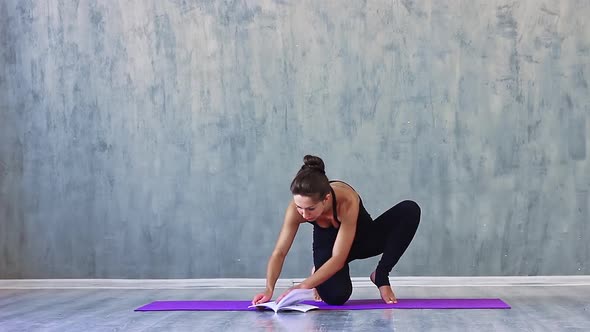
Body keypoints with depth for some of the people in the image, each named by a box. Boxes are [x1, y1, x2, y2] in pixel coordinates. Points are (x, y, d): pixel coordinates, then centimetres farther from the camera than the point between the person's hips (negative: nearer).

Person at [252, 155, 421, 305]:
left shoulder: (347, 201, -40)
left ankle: (381, 276, -12)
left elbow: (338, 259, -40)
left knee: (410, 210, -29)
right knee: (335, 296, -33)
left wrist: (302, 286, -49)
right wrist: (269, 289, -41)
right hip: (328, 243, 1)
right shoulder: (296, 208, -31)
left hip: (364, 237, 0)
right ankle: (319, 275, 7)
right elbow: (279, 252, -25)